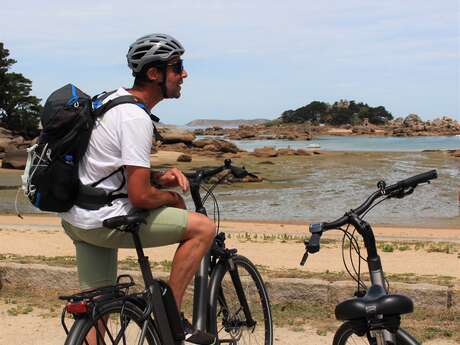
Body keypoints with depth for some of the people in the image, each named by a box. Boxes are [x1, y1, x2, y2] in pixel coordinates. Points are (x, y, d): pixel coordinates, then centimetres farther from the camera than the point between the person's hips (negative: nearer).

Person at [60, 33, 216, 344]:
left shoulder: (114, 99, 11)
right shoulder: (136, 118, -20)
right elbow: (140, 196, -24)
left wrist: (159, 177, 5)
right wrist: (173, 198, -3)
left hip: (77, 218, 10)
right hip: (103, 221, -10)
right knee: (204, 227, -9)